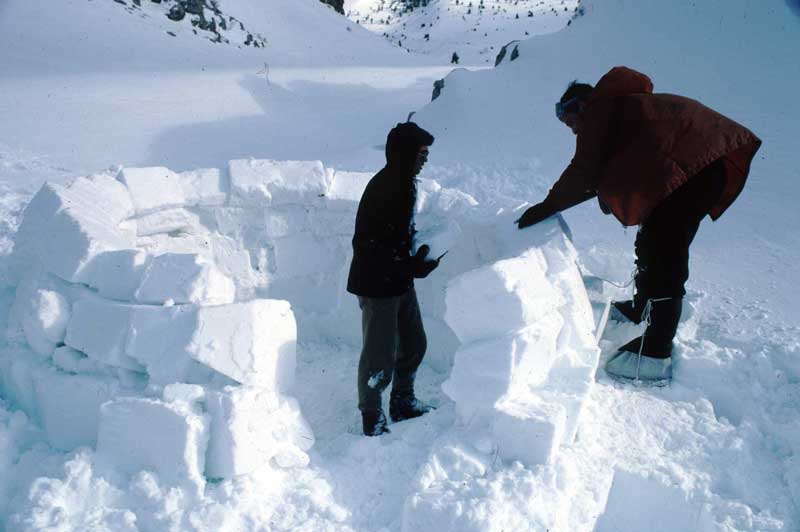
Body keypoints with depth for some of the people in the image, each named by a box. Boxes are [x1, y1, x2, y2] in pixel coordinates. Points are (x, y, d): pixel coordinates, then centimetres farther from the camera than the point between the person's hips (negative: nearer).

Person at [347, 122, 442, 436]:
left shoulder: (405, 183, 5)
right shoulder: (383, 189, -25)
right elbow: (370, 247, -28)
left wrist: (421, 249, 1)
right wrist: (413, 267, -27)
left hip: (400, 282, 10)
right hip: (377, 286, -10)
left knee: (413, 344, 21)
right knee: (380, 357, 1)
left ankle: (403, 404, 40)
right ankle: (372, 419, 21)